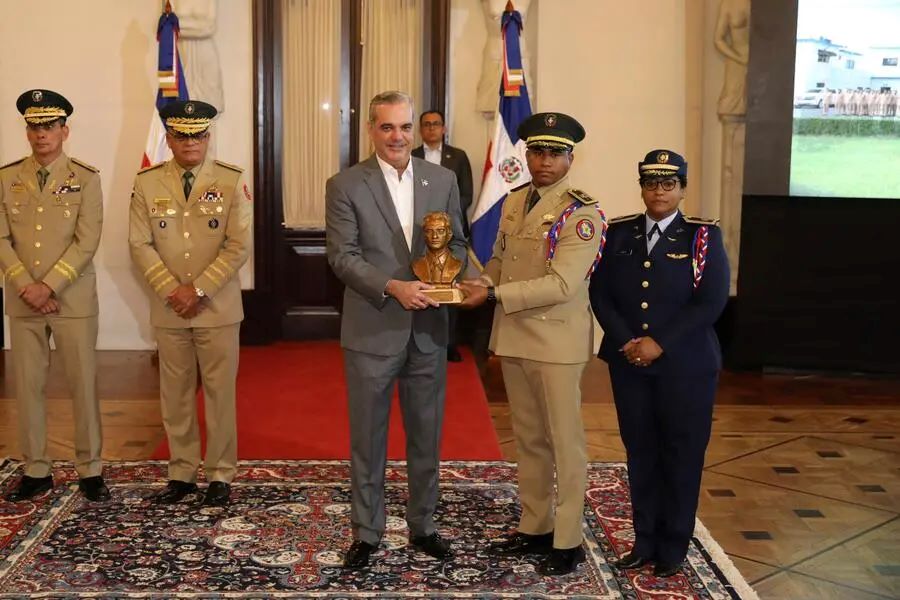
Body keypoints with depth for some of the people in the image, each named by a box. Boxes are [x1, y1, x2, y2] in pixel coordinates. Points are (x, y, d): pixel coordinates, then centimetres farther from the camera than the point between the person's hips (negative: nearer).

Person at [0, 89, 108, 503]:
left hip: (73, 300, -3)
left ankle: (90, 471, 12)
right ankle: (36, 471, 17)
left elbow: (87, 242, -9)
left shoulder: (86, 178, -1)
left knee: (83, 384, 2)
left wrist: (50, 286, -15)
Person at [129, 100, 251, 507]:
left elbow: (239, 245, -7)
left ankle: (220, 474, 16)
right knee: (176, 394, 9)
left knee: (220, 392, 4)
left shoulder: (231, 181, -3)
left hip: (218, 307, -2)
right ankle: (181, 473, 21)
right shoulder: (147, 183, 2)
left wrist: (199, 290, -13)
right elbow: (140, 245, 0)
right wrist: (172, 290, -12)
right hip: (168, 309, 2)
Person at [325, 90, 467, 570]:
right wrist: (393, 287, -22)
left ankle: (422, 526, 31)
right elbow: (342, 256, -10)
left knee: (426, 436, 14)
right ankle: (366, 533, 24)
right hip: (371, 331, -3)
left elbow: (457, 243, 8)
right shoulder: (345, 186, -5)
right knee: (368, 439, 9)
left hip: (429, 331, 3)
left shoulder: (443, 180, 5)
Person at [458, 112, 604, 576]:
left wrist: (492, 294, -25)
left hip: (556, 341, -7)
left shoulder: (581, 213, -14)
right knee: (528, 439, 16)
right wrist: (479, 283, -4)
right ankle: (534, 528, 30)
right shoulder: (513, 202, 9)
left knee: (564, 443, 4)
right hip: (513, 338, 7)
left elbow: (562, 284, -23)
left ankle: (567, 542, 15)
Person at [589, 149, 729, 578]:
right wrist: (625, 342, -11)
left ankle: (673, 547, 17)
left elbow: (711, 302, -10)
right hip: (629, 363, 3)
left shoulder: (703, 237, -1)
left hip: (685, 366, -2)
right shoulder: (618, 234, 7)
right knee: (640, 454, 9)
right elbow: (600, 294, 4)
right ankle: (645, 541, 20)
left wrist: (660, 343, -16)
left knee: (681, 456, 5)